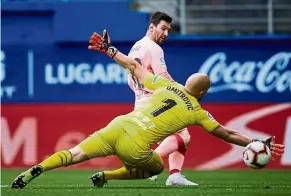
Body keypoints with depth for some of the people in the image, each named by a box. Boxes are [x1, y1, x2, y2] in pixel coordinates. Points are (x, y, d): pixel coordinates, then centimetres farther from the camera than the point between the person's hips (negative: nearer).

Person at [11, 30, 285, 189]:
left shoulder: (166, 85, 18)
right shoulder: (197, 112, 11)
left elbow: (134, 66, 19)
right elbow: (228, 135, 16)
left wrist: (108, 50, 29)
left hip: (117, 127, 3)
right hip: (135, 147, -3)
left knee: (75, 154, -3)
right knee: (157, 167, 25)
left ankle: (36, 170, -26)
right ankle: (106, 176, 8)